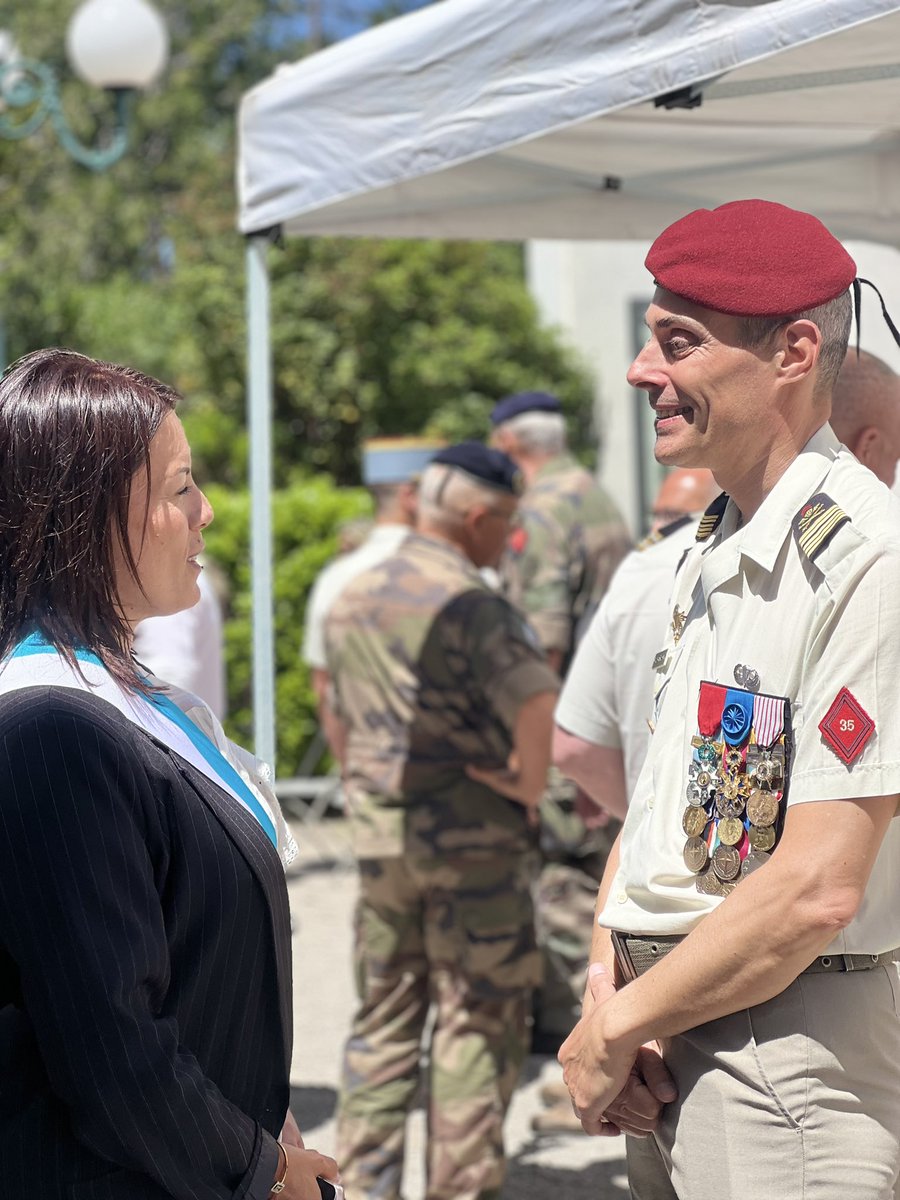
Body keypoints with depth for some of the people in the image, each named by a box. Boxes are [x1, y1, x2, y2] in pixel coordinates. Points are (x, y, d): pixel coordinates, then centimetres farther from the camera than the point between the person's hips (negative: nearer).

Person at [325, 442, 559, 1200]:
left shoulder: (352, 601, 9)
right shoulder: (471, 605, -15)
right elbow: (538, 705, -27)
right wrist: (527, 788, -12)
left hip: (378, 834, 7)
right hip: (472, 839, -6)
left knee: (383, 1017, 15)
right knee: (478, 1023, 4)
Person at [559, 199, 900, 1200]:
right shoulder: (715, 550, 11)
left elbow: (817, 891, -22)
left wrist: (616, 1031, -12)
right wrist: (607, 981, -2)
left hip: (789, 1035, -8)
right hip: (670, 1043, 8)